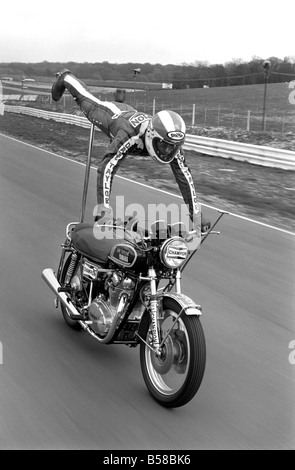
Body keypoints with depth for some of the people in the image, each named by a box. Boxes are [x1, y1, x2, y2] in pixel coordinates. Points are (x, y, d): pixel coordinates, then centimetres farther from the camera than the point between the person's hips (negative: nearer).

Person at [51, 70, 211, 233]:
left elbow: (185, 177, -38)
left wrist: (196, 215, -41)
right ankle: (65, 78, 53)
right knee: (87, 100, 25)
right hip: (112, 114, -3)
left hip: (131, 113, 4)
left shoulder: (173, 145, -40)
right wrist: (103, 208, -63)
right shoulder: (129, 137, -54)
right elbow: (106, 169, -58)